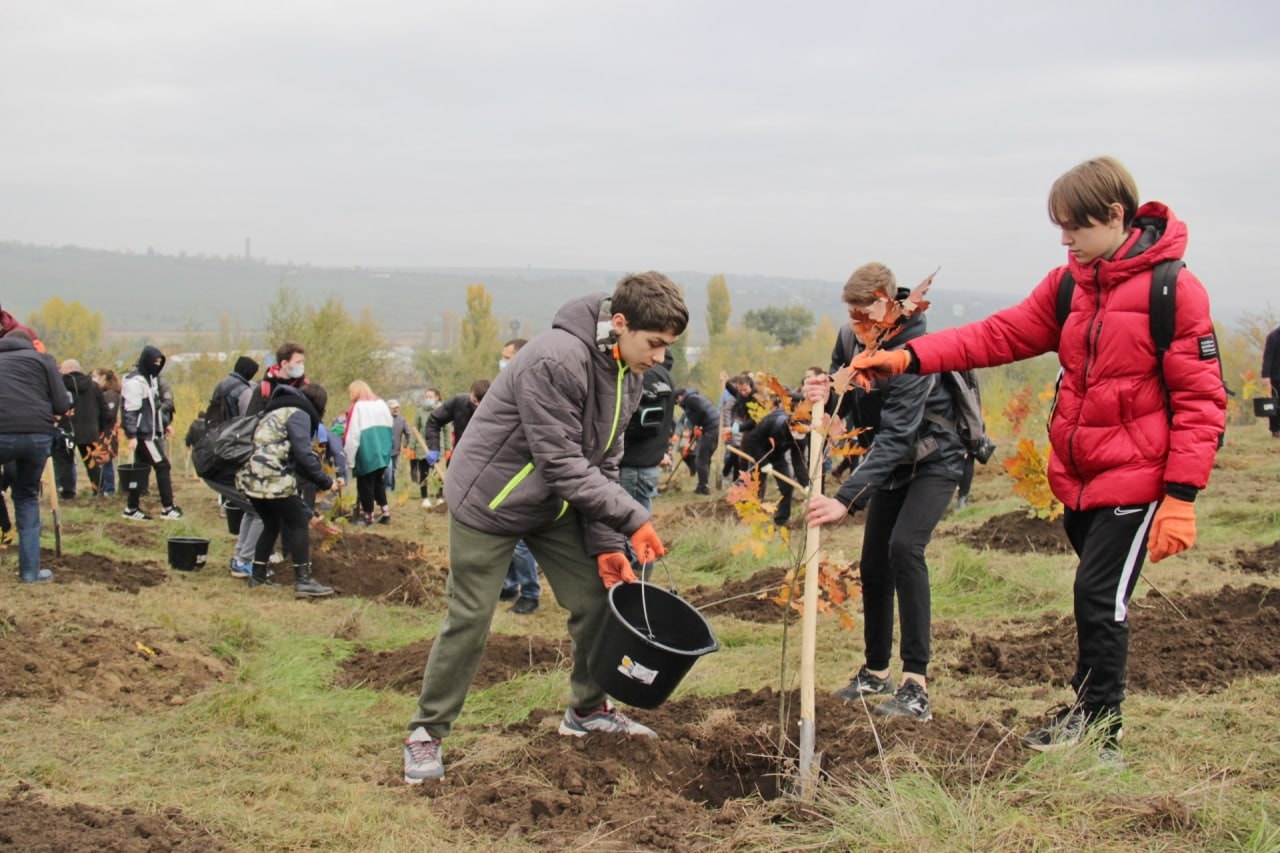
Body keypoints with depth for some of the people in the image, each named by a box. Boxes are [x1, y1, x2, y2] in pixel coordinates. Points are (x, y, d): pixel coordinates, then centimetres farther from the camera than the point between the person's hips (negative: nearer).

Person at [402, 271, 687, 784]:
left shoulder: (626, 376, -2)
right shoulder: (556, 361, -31)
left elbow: (602, 463, 1)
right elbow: (562, 463, -30)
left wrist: (606, 545, -7)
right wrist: (633, 520, -28)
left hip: (554, 504, 8)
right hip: (490, 501, -8)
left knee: (596, 598, 5)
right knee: (469, 619, -4)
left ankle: (587, 709, 25)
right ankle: (427, 732, 9)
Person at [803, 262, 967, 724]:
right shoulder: (855, 341, -6)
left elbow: (894, 438, -37)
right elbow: (842, 404, 0)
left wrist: (846, 499, -45)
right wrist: (822, 394, -25)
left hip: (933, 461, -8)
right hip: (892, 464, 8)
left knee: (904, 547, -26)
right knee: (873, 563, 8)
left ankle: (916, 685, -27)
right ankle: (876, 672, 25)